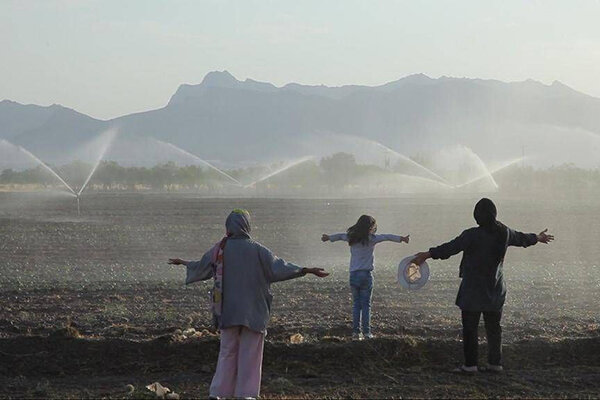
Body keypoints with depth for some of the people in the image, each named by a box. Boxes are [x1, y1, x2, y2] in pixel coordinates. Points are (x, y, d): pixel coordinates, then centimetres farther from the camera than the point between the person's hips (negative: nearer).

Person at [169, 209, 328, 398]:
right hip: (253, 312, -2)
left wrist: (183, 263, 33)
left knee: (227, 354, 12)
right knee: (250, 357, 3)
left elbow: (200, 268, 14)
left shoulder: (219, 249, 0)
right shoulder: (257, 249, -6)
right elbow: (278, 267, -13)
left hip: (228, 312, 2)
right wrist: (307, 270, -12)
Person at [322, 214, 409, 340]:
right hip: (366, 274, -4)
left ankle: (356, 332, 3)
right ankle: (366, 332, -3)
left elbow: (340, 236, 27)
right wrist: (401, 239, -18)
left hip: (353, 275, 4)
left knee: (356, 304, 8)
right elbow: (387, 237, -14)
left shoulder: (351, 238, 9)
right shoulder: (371, 239, -4)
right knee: (366, 304, 0)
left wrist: (328, 237, 45)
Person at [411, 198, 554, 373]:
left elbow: (452, 247, -20)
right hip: (495, 290, 6)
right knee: (493, 327, 14)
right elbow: (521, 238, 20)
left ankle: (470, 364, 0)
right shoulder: (504, 233, 1)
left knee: (470, 327, 1)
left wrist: (429, 254, -17)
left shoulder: (473, 235, -18)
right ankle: (495, 363, 16)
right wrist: (537, 238, 40)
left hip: (473, 289, -6)